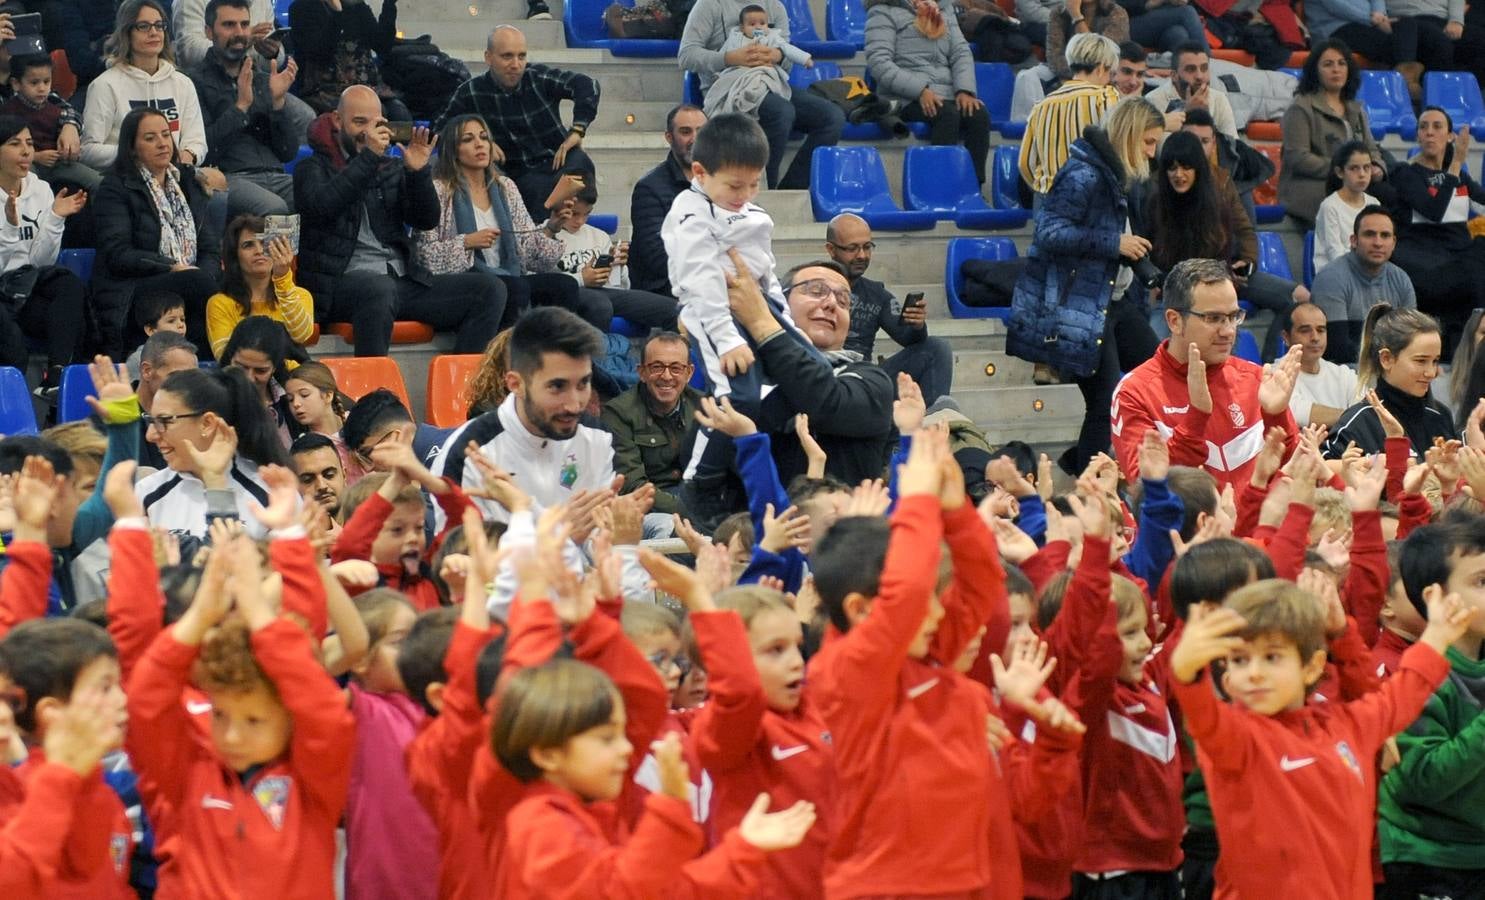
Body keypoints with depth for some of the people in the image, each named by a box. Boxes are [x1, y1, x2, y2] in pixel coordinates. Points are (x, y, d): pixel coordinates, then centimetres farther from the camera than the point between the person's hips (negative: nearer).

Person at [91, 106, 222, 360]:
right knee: (197, 281, -33)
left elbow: (210, 247, 14)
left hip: (189, 287, 5)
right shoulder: (115, 188, 4)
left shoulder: (187, 182, 21)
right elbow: (118, 254, -8)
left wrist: (207, 273, -9)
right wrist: (172, 268, -17)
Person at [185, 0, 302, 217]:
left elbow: (288, 152, 14)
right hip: (227, 178, -5)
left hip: (275, 177, 5)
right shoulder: (195, 80, 5)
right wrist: (241, 106, -10)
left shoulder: (264, 79, 21)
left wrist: (278, 101, 0)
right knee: (274, 208, -38)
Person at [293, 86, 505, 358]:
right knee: (381, 289, -42)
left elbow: (428, 220, 12)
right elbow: (319, 206, -14)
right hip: (341, 282, -6)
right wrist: (368, 157, -15)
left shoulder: (391, 169, 23)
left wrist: (418, 172, -5)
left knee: (489, 290, -12)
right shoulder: (314, 168, 10)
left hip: (401, 280, 6)